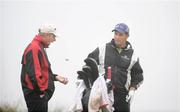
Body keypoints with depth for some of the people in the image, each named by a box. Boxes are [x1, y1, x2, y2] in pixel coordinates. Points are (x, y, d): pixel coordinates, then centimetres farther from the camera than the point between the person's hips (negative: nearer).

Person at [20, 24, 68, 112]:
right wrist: (41, 91, -20)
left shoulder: (40, 48, 17)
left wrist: (56, 77, 16)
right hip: (36, 95, -11)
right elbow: (33, 73, -24)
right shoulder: (34, 48, -16)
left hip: (41, 94, 11)